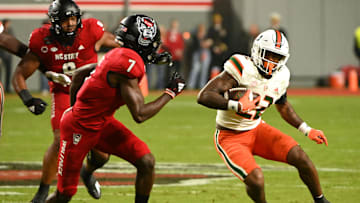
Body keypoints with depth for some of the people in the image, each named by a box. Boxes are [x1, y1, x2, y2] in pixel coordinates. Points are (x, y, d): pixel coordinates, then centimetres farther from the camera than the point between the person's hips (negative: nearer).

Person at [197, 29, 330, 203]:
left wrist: (307, 130, 13)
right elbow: (204, 96, -30)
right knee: (256, 179, -26)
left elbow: (283, 106, 20)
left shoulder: (280, 76, -2)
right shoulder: (243, 69, -24)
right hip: (231, 136, -6)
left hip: (257, 129, 6)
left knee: (300, 157, -11)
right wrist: (236, 106, -42)